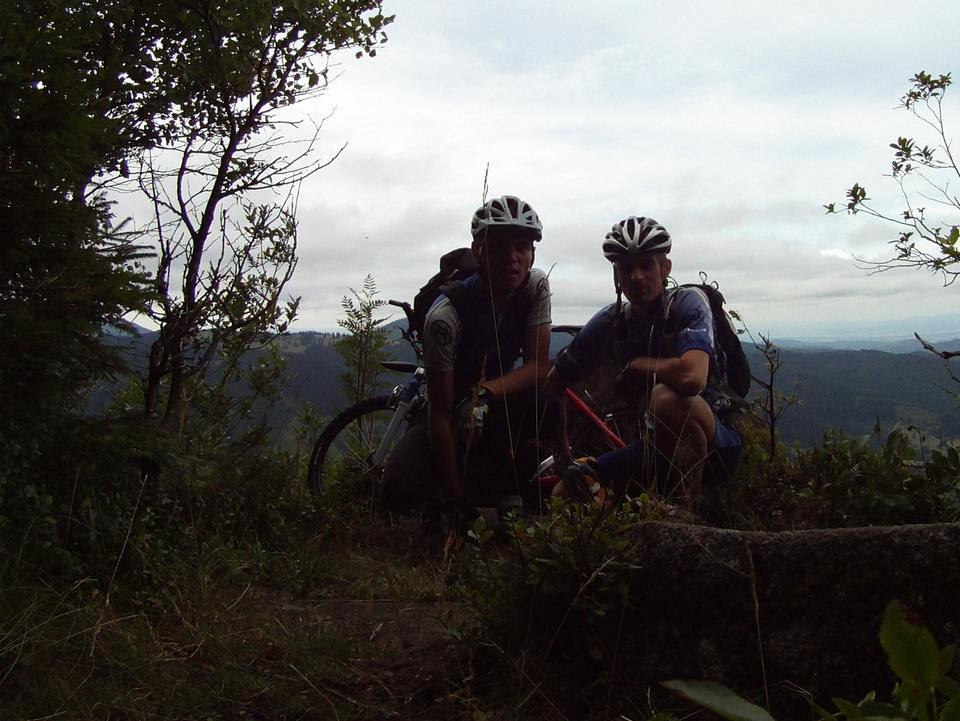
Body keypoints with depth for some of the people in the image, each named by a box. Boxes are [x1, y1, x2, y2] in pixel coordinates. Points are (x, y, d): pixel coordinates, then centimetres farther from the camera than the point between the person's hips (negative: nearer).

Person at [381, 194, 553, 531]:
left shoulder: (536, 285, -17)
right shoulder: (446, 314, -30)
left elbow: (539, 367, -18)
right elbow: (440, 414, -26)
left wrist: (485, 391, -37)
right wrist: (454, 500, -26)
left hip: (500, 403, 3)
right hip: (452, 416, -3)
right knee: (399, 493, -27)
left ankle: (505, 487, -7)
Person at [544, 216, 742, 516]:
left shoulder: (687, 302, -17)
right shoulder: (610, 321, -2)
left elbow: (692, 377, -36)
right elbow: (552, 384, 2)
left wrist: (635, 365, -18)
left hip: (716, 443, -5)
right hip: (661, 443, 6)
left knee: (666, 397, -38)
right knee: (565, 494, -5)